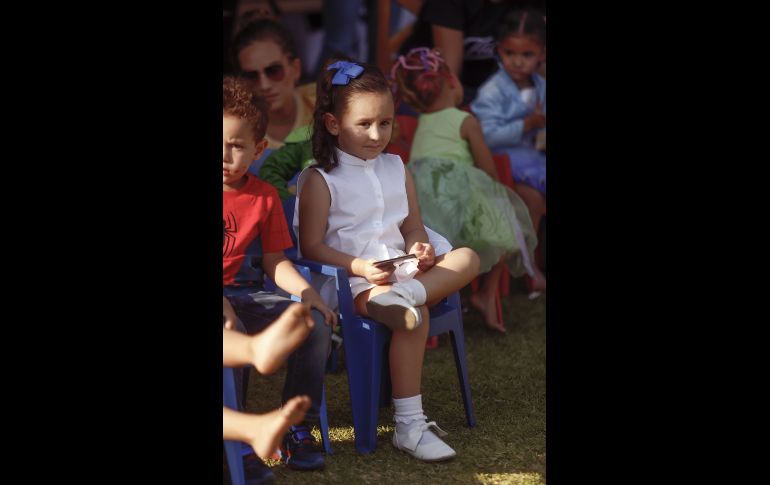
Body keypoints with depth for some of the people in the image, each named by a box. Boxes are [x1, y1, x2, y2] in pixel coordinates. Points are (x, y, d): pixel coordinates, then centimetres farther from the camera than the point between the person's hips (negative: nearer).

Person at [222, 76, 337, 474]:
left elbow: (274, 261, 13)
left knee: (316, 324, -15)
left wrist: (306, 291, -6)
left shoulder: (264, 196, 10)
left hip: (246, 295, 4)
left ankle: (298, 431, -6)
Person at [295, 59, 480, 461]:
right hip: (352, 281, -7)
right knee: (414, 318, -32)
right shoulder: (321, 180, -3)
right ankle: (409, 426, -29)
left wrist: (419, 250, -7)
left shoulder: (396, 169, 15)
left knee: (467, 258, -14)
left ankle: (404, 295, -38)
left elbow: (413, 229, 18)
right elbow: (312, 247, -8)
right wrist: (360, 266, -22)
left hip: (400, 269, 7)